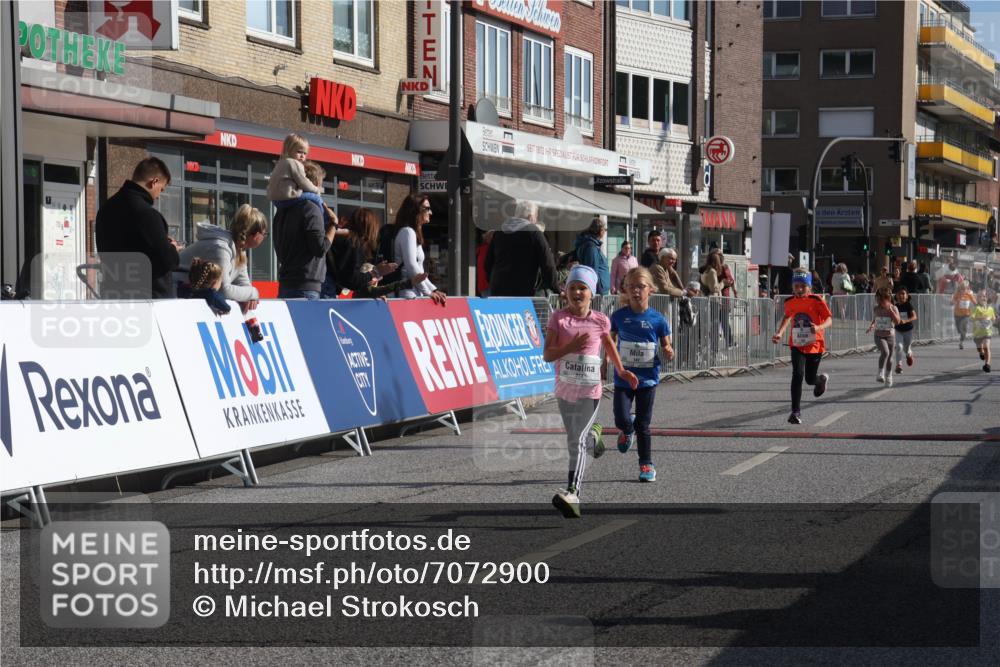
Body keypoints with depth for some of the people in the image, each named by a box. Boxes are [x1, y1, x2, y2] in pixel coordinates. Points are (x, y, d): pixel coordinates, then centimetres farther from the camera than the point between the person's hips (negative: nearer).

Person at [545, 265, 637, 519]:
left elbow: (609, 344, 18)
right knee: (574, 441, 19)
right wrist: (571, 346, -24)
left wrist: (621, 371, 19)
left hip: (590, 391, -2)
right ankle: (593, 435, 54)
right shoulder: (558, 318, -5)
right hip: (564, 389, 2)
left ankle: (572, 493, -21)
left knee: (577, 442, -14)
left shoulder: (600, 321, -3)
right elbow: (547, 355, -9)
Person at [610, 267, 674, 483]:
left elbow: (667, 349, 3)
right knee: (622, 420, -10)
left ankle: (646, 465, 20)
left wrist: (669, 353, -19)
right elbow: (610, 342, 11)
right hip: (623, 377, 1)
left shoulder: (657, 320, -6)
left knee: (642, 425, 5)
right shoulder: (619, 316, -3)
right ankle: (627, 431, 28)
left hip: (647, 378, -1)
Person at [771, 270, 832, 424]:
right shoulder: (789, 302, 0)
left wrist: (819, 327, -34)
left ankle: (822, 380, 49)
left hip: (814, 344, -2)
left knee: (810, 379, 9)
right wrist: (780, 333, 10)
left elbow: (829, 319, -13)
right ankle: (796, 411, -15)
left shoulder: (816, 300, -12)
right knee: (798, 374, -18)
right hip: (797, 344, 2)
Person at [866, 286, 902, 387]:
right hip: (879, 336, 0)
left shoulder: (893, 308, -8)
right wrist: (871, 326, -5)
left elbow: (898, 321, -22)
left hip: (890, 336, 1)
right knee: (885, 352, -27)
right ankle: (880, 373, -22)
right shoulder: (875, 309, -1)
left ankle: (888, 377, 33)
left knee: (889, 357, 12)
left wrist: (890, 310, -28)